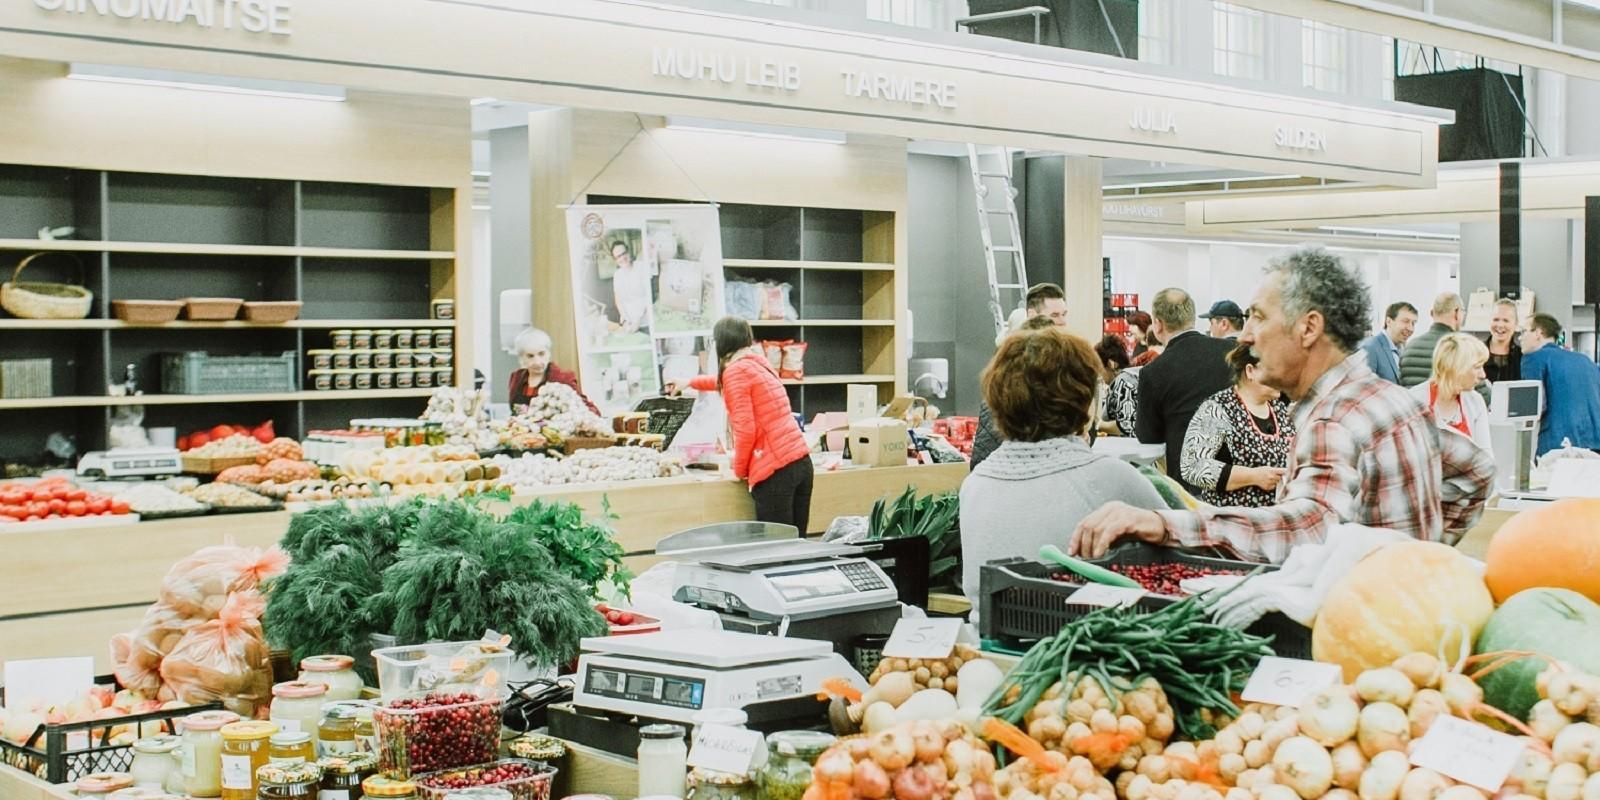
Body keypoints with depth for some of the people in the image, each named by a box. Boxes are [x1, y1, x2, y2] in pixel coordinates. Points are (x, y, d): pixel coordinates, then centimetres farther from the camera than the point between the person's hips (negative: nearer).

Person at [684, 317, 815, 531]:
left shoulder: (736, 370, -5)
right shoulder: (759, 363, 21)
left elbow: (745, 429, -11)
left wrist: (739, 470, 4)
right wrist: (690, 382, 60)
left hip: (776, 469, -8)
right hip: (802, 460, 8)